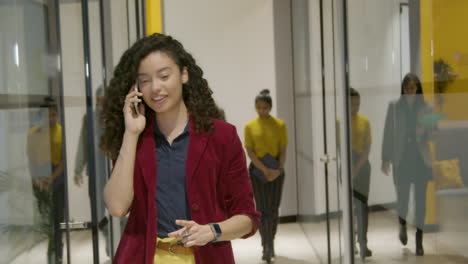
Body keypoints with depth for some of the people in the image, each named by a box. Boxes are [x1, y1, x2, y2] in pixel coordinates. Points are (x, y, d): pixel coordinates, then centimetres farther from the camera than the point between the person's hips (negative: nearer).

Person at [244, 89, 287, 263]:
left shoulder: (280, 125, 2)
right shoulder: (250, 126, 1)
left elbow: (283, 151, 1)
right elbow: (250, 151, -5)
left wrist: (279, 169, -15)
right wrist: (265, 169, -16)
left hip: (276, 170, 1)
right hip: (257, 170, -1)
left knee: (273, 209, 5)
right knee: (262, 209, -5)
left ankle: (269, 244, 23)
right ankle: (268, 248, -7)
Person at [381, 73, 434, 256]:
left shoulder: (427, 108, 2)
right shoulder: (394, 107, 2)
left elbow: (432, 134, 6)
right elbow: (388, 133, 2)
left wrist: (424, 132, -18)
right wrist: (386, 159, -1)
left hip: (421, 159, 0)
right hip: (401, 159, 0)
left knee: (420, 199, 2)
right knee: (402, 196, 2)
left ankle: (419, 239, 12)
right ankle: (403, 225, 35)